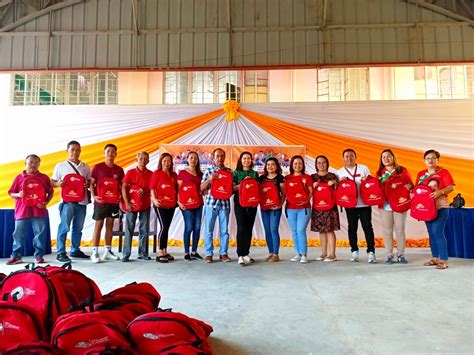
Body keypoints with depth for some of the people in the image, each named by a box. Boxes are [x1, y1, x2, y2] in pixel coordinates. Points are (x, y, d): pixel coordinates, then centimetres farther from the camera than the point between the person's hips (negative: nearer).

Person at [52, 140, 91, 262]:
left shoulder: (85, 167, 12)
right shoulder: (60, 166, 4)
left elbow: (90, 181, 17)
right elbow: (53, 182, 5)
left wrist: (88, 185, -6)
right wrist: (58, 184, -17)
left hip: (82, 201, 4)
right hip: (67, 201, -3)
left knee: (78, 228, 11)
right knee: (64, 227, -6)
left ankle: (75, 250, 23)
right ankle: (61, 253, 1)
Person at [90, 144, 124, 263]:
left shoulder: (119, 170, 8)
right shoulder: (97, 167, -1)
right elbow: (91, 183, -1)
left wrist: (120, 196, -4)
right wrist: (94, 196, -13)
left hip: (114, 201, 4)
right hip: (100, 201, -3)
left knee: (110, 225, 9)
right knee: (98, 225, -1)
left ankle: (108, 251, 17)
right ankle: (95, 252, 4)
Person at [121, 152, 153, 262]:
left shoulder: (150, 174, 4)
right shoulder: (130, 172, 0)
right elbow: (123, 187, -6)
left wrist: (144, 189, -17)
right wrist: (126, 203, -15)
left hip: (145, 205, 2)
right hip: (131, 204, -2)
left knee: (144, 229, 6)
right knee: (129, 229, 1)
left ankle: (143, 253, 15)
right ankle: (126, 254, 7)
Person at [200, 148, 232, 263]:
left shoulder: (229, 171, 9)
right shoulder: (209, 170, 4)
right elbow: (202, 188, 2)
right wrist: (209, 179, -14)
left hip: (225, 203, 1)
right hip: (211, 203, -1)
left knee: (224, 230, 6)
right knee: (209, 230, 3)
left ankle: (223, 253, 17)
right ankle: (209, 254, 13)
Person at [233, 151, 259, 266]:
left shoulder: (255, 173, 13)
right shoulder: (236, 173, 6)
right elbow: (233, 188, -2)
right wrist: (243, 183, -14)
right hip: (239, 203, -3)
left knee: (249, 228, 6)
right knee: (241, 228, -8)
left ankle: (246, 254, 15)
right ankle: (240, 256, -6)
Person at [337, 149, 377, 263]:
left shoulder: (364, 168, 6)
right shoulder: (340, 172, 8)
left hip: (364, 203, -1)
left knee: (367, 227, -2)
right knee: (352, 228, 7)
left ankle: (371, 252, 3)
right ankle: (354, 251, 18)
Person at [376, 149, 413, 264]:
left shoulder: (402, 170, 5)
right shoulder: (380, 173, 9)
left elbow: (411, 184, 7)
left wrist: (409, 186, -15)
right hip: (385, 204, 1)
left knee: (400, 229, 2)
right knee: (387, 230, 3)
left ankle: (401, 254, 13)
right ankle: (389, 255, 10)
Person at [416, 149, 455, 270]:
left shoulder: (444, 172, -4)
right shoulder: (421, 174, 11)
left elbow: (451, 187, -11)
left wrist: (440, 191, -28)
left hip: (440, 207, -5)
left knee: (437, 232, -12)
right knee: (431, 233, 10)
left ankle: (443, 260, -5)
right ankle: (435, 258, 19)